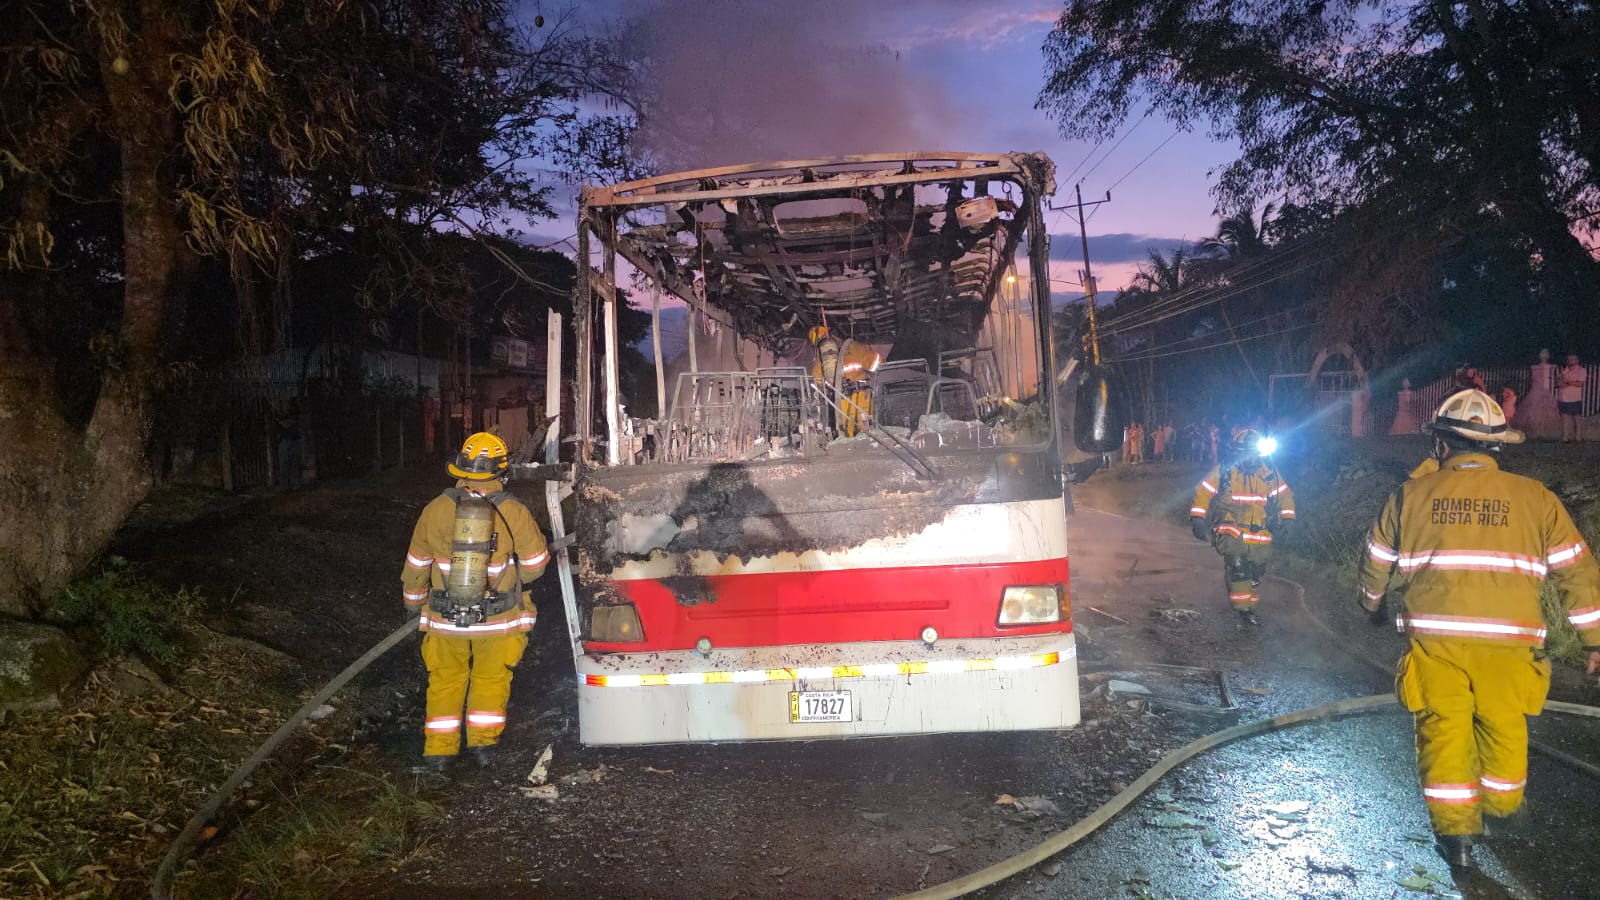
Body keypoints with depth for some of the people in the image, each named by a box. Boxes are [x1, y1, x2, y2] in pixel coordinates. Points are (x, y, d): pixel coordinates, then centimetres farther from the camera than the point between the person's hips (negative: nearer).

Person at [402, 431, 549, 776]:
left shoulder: (435, 510, -8)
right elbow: (535, 564, -4)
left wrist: (413, 601, 19)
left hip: (444, 618, 1)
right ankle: (483, 744, 23)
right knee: (491, 679, 19)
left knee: (445, 680, 18)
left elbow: (417, 564, 2)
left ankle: (439, 751, 20)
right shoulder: (514, 512, -12)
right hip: (498, 618, -1)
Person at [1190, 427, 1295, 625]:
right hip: (1232, 532, -3)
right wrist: (1197, 519, -7)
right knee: (1238, 567, -20)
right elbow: (1203, 492, -1)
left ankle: (1251, 605, 31)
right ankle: (1243, 608, -7)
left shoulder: (1269, 472, 2)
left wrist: (1287, 518, 1)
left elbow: (1285, 495, 12)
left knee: (1255, 573, 9)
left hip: (1259, 534, 3)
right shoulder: (1223, 471, -6)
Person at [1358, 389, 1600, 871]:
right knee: (1504, 727, 19)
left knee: (1443, 729, 7)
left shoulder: (1411, 495, 3)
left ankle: (1455, 833, 12)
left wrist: (1374, 606, 33)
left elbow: (1377, 563, 14)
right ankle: (1501, 808, 37)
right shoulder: (1535, 499, 3)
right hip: (1508, 642, 1)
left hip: (1436, 638, -1)